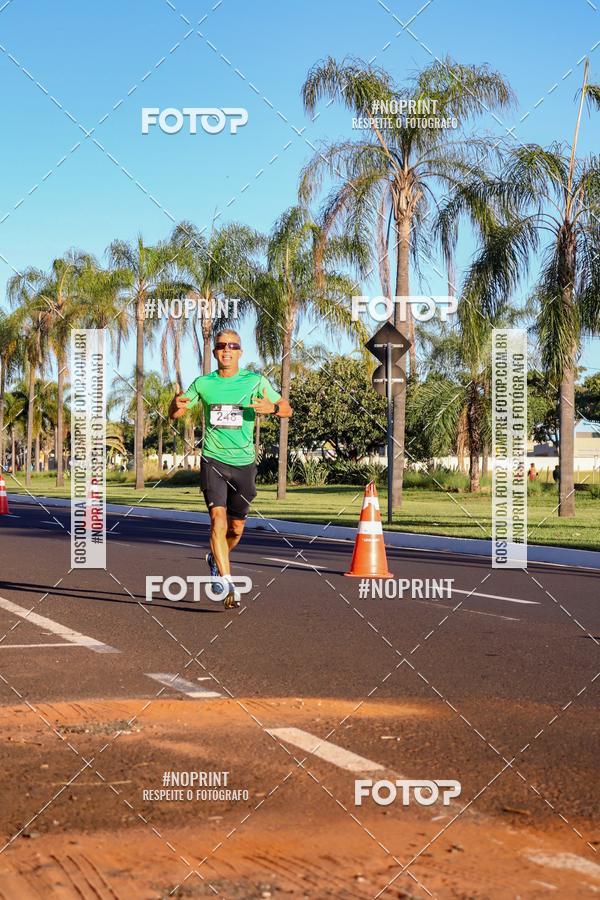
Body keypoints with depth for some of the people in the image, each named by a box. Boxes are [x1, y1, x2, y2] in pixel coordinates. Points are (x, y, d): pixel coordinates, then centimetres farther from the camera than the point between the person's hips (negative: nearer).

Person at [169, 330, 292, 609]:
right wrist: (177, 403, -13)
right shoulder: (203, 383, 4)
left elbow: (287, 409, 4)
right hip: (213, 461, -1)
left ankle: (215, 557, 43)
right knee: (218, 520, -18)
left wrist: (272, 408, -19)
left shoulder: (255, 381, 1)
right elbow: (174, 414, 12)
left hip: (244, 463, 1)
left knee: (236, 527, 11)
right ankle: (227, 585, -18)